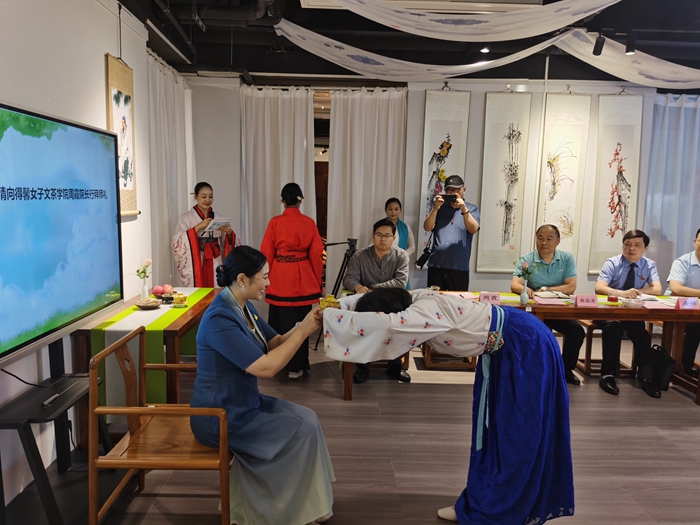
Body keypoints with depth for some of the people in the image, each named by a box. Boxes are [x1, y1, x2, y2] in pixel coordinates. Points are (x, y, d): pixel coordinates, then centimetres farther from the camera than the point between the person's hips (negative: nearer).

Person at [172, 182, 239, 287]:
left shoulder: (218, 218, 9)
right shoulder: (186, 218, -1)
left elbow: (227, 243, 9)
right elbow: (177, 242, -14)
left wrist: (229, 233, -12)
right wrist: (198, 227, -19)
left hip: (215, 265, 3)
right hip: (196, 265, -3)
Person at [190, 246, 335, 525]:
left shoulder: (244, 307, 4)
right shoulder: (220, 319, -27)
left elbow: (276, 343, 10)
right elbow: (266, 367, -29)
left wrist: (304, 326, -7)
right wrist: (302, 332, -20)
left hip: (244, 403, 9)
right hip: (221, 417, -9)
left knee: (307, 418, 2)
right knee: (303, 430, -8)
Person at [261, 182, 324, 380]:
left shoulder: (275, 222, -2)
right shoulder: (309, 223, -1)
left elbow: (266, 253, 0)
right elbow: (316, 254, 0)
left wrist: (266, 279, 12)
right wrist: (318, 280, 10)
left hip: (279, 277, 1)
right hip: (303, 278, 0)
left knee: (279, 320, 14)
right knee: (300, 322, 6)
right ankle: (296, 366, 11)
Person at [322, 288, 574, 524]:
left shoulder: (428, 309, -32)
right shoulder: (413, 301, -5)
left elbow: (386, 325, -49)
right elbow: (370, 300, 7)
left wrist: (330, 315, -38)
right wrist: (338, 305, -12)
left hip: (527, 345, -9)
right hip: (503, 347, 9)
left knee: (517, 433, 1)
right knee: (492, 427, 15)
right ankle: (480, 502, 27)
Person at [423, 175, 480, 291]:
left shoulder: (472, 209, 7)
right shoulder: (439, 208, 12)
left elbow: (473, 229, -9)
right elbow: (427, 228, 0)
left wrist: (464, 210, -23)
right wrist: (435, 208, -15)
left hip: (460, 267, -1)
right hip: (436, 265, 2)